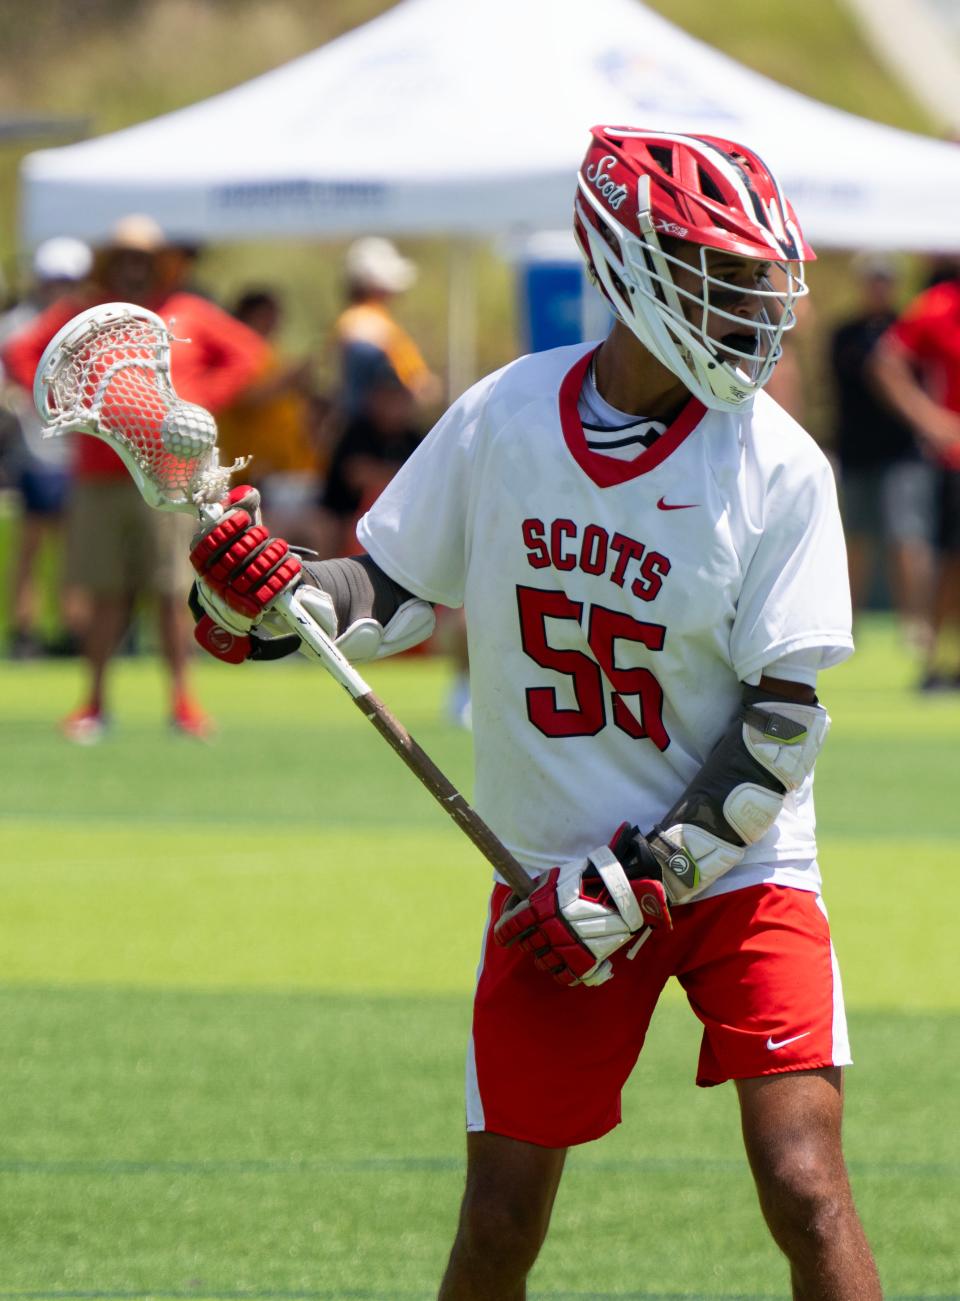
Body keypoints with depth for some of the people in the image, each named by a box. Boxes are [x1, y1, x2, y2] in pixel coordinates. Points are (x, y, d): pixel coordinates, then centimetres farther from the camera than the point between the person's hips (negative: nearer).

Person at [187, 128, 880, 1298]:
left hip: (736, 870, -2)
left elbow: (783, 723, -11)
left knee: (804, 1191, -15)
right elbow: (392, 593, 6)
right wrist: (267, 596, -14)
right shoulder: (500, 421, -4)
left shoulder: (780, 467, -11)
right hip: (553, 872, 2)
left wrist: (645, 883, -16)